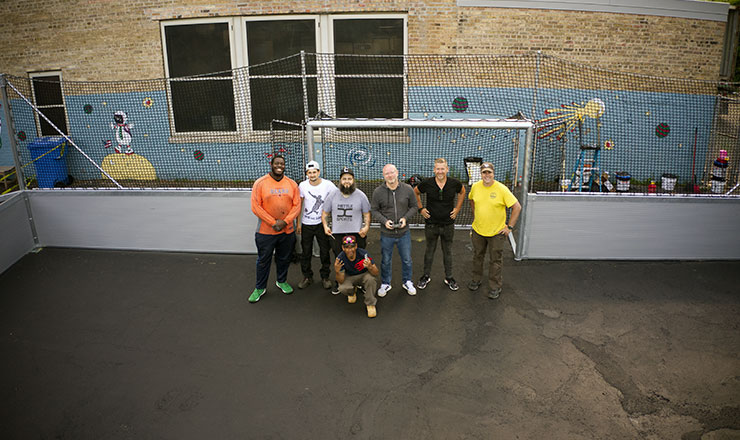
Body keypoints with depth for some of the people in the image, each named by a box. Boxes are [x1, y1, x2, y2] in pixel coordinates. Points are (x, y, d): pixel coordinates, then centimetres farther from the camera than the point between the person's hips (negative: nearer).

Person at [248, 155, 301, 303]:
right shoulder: (260, 183, -7)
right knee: (263, 260, 9)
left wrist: (285, 221, -13)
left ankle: (282, 281, 39)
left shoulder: (292, 184, 2)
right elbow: (256, 207, -11)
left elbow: (297, 205, 0)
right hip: (265, 231, -3)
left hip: (287, 230, 3)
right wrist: (273, 222, -15)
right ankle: (260, 288, 25)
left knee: (284, 259, 17)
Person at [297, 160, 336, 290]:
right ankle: (307, 277, 25)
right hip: (306, 224, 1)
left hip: (322, 223, -1)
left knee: (325, 252, 6)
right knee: (306, 252, 9)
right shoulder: (302, 185, -6)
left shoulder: (328, 185, -11)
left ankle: (325, 277, 22)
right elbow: (299, 205, 3)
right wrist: (298, 223, 3)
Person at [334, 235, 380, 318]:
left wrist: (370, 267, -47)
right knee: (343, 288, -29)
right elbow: (341, 281, -22)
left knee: (370, 278, -34)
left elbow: (376, 273, -24)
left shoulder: (363, 253, -28)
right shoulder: (340, 258, -24)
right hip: (349, 277, 1)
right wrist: (337, 272, -43)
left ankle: (370, 304, -11)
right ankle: (352, 292, 10)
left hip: (364, 275, -1)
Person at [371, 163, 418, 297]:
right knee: (386, 261, 14)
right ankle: (385, 284, 33)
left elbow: (413, 207, 4)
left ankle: (407, 282, 37)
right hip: (386, 233, -1)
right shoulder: (378, 191, -9)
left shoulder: (408, 189, -7)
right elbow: (374, 210, -1)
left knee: (406, 260, 15)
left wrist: (405, 218, -12)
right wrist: (384, 221, -16)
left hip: (404, 232, 1)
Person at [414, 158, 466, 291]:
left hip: (448, 224, 1)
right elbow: (415, 192, 6)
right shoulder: (427, 183, -14)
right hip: (431, 224, -1)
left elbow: (462, 192, 12)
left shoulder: (454, 183, -11)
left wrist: (457, 208, 6)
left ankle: (449, 278, 30)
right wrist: (420, 208, 1)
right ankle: (426, 276, 31)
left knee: (448, 251, 14)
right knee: (429, 250, 14)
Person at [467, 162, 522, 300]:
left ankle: (495, 287, 21)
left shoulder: (501, 189, -18)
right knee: (477, 257, 19)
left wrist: (510, 227, -14)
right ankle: (476, 280, 38)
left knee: (496, 261, 7)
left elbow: (517, 207, -15)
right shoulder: (475, 187, -4)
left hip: (497, 232, -4)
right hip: (478, 230, 4)